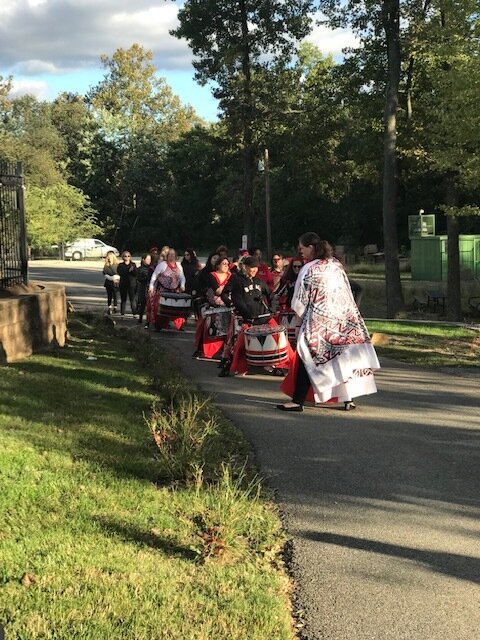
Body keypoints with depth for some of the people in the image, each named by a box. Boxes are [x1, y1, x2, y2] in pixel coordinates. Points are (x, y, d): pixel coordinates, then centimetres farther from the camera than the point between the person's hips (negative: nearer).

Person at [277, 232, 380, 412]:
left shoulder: (309, 270, -12)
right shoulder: (336, 264, 5)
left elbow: (299, 302, -7)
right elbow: (347, 293, 11)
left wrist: (303, 316, 10)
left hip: (318, 323, -6)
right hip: (343, 321, 6)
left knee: (307, 358, 0)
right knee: (342, 357, 9)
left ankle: (297, 401, 2)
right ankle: (348, 398, 11)